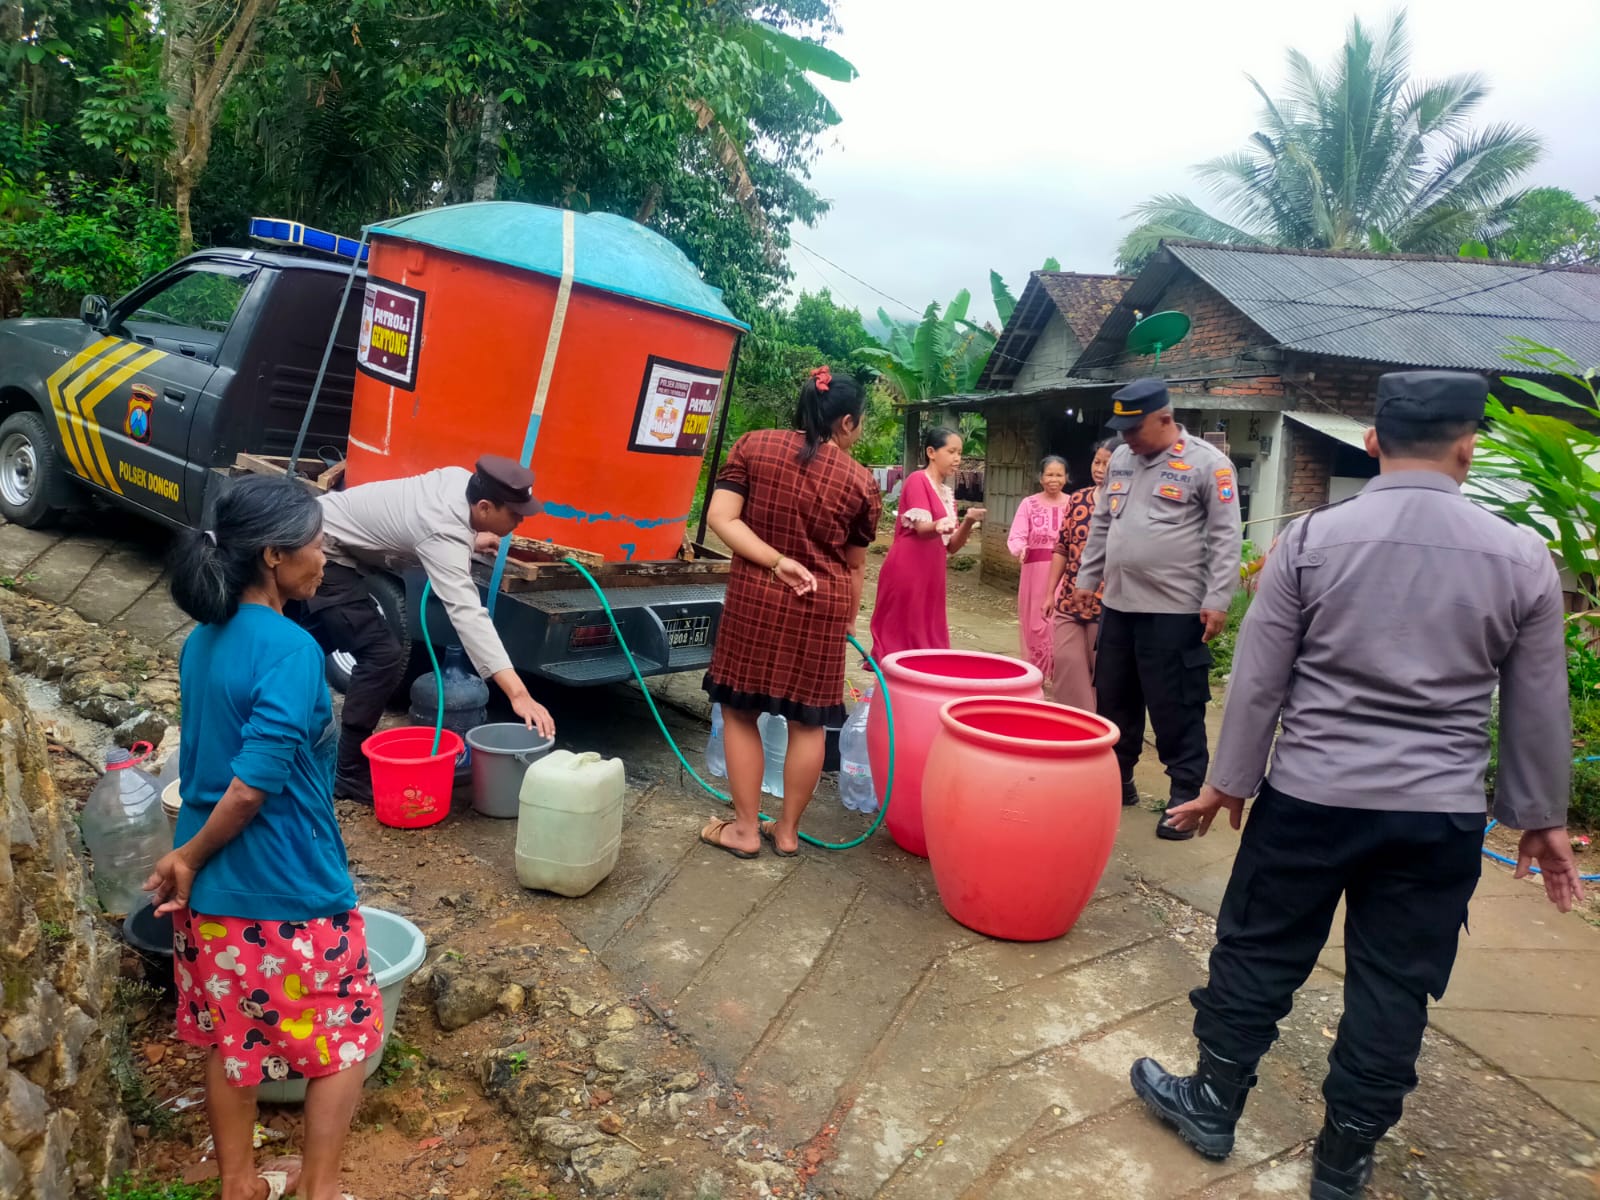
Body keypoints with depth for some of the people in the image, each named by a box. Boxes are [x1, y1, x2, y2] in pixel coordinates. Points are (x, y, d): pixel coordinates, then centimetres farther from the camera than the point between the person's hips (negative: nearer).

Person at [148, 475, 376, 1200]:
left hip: (214, 889, 8)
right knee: (346, 1039, 12)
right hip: (291, 893, -8)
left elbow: (210, 762, 10)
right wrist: (189, 859, -12)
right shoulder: (291, 649, -23)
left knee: (230, 1040, 22)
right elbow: (253, 785, -27)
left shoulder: (202, 642, 3)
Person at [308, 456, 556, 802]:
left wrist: (469, 542, -1)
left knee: (317, 646, 28)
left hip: (316, 535, 10)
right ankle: (351, 774, -4)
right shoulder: (445, 533, -33)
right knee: (383, 656, -16)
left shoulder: (461, 479, -8)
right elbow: (468, 615, -43)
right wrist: (519, 693, -50)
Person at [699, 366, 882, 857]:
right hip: (822, 605, 0)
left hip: (755, 596, 0)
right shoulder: (860, 481, -1)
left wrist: (777, 562, -10)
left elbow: (720, 518, -10)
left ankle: (745, 828, 18)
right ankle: (788, 830, 23)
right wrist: (848, 619, 20)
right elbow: (854, 565, 7)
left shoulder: (754, 445, -1)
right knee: (808, 719, 12)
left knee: (740, 710, 13)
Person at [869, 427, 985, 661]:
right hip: (907, 575, -8)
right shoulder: (918, 480, -6)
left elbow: (951, 546, 11)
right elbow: (921, 528, -19)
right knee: (898, 641, -5)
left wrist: (968, 522, -6)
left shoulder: (947, 493, 16)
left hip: (931, 578, 8)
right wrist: (937, 527, -40)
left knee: (928, 644, 8)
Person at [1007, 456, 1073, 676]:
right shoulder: (1029, 504, 3)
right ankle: (1036, 672, 17)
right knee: (1035, 622, 5)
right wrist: (1019, 549, -26)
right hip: (1036, 571, 0)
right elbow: (1016, 536, -5)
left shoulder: (1073, 504, 5)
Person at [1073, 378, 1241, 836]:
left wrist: (1216, 600, -14)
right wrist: (1087, 579, 18)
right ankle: (1116, 780, 30)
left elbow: (1225, 537, -10)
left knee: (1176, 709, -1)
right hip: (1118, 605, 7)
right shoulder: (1121, 459, 11)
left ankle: (1184, 796, 11)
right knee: (1114, 700, 15)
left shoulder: (1207, 463, -8)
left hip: (1175, 611, -6)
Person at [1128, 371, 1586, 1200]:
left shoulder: (1311, 538, -8)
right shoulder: (1523, 558, -4)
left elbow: (1259, 679, -5)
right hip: (1442, 815, 2)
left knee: (1259, 952, 15)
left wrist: (1229, 782, 5)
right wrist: (1541, 814, 17)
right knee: (1395, 985, 14)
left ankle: (1212, 1105, 31)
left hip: (1311, 796, -1)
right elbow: (1538, 708, 5)